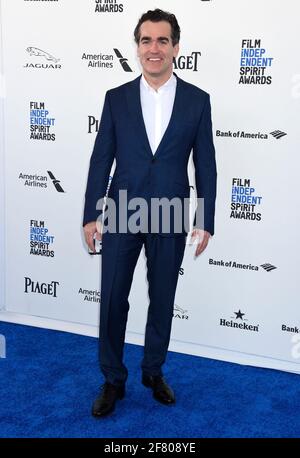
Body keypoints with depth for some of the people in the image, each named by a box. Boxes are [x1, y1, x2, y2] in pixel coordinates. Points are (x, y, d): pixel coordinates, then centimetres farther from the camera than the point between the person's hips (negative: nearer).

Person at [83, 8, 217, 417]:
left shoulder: (197, 100, 1)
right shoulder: (117, 98, 2)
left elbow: (205, 165, 2)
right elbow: (101, 160, 2)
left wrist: (206, 222, -1)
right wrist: (91, 215, -2)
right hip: (120, 214, 0)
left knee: (162, 301, 12)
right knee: (113, 301, 5)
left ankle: (154, 371, 33)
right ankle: (113, 380, 23)